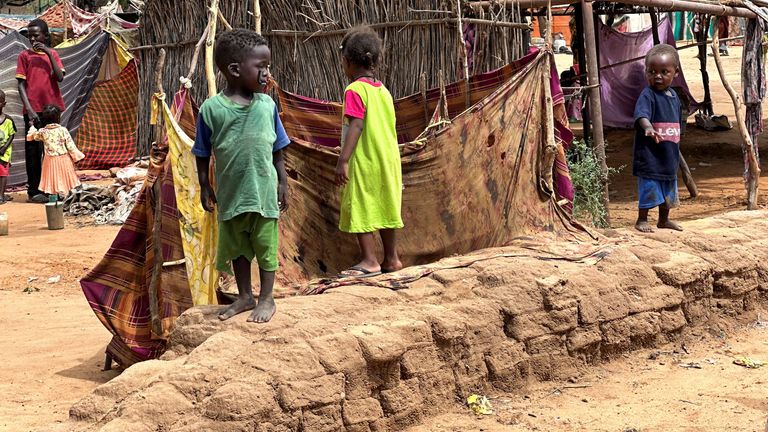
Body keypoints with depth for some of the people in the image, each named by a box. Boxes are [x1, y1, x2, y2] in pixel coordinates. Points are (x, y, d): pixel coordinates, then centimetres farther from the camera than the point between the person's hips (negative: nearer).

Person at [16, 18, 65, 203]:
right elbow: (21, 85, -2)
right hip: (33, 110, -3)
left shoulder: (53, 54, 11)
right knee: (33, 150, -2)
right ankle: (33, 191, 1)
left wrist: (49, 53, -9)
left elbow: (60, 77, -3)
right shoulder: (25, 55, 3)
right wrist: (29, 109, -13)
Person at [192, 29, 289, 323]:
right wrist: (205, 188, 1)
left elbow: (277, 150, 4)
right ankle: (245, 296, 31)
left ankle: (266, 299, 21)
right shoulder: (212, 108, -10)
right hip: (231, 192, 0)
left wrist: (283, 183, 4)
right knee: (237, 246, 15)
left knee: (265, 245, 8)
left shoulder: (267, 105, -4)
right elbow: (203, 154, 0)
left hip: (263, 191, 0)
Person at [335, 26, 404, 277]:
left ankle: (369, 261, -4)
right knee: (385, 207, 13)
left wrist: (343, 160, -21)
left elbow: (356, 126, -20)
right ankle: (391, 259, 19)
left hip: (364, 162, -8)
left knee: (360, 209, -2)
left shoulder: (355, 90, -12)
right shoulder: (383, 90, 11)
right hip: (388, 160, 8)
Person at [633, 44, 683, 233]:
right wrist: (648, 127, -57)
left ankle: (664, 220, 35)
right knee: (649, 189, -2)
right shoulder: (647, 95, -15)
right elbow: (641, 114, -35)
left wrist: (676, 153, 23)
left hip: (669, 155, 8)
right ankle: (642, 220, 14)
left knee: (668, 191, 19)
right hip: (650, 155, -8)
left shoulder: (674, 96, 8)